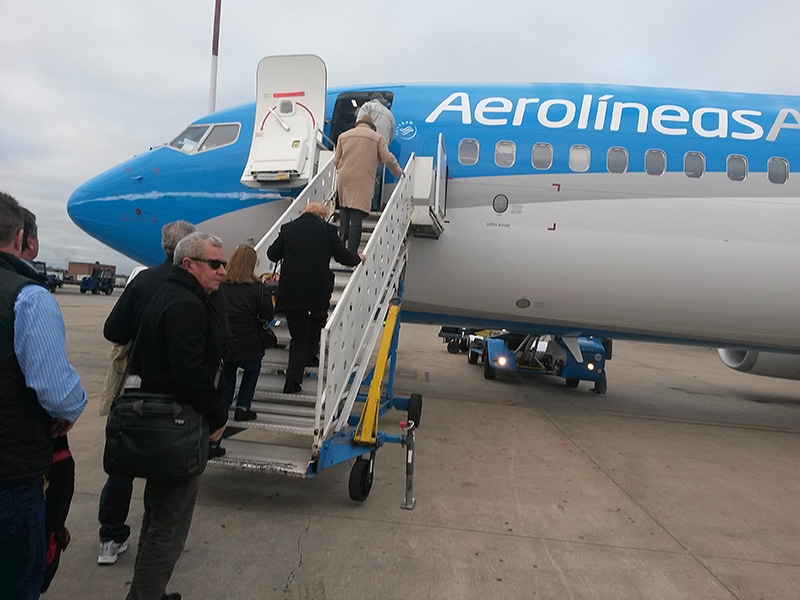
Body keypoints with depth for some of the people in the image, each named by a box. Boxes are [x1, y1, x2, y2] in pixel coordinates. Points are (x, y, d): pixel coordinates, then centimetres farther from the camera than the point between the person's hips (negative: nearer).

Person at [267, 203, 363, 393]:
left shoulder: (287, 228, 4)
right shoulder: (327, 229, -2)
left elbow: (272, 255, 7)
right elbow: (342, 256, 1)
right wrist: (358, 258, 21)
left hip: (291, 291, 2)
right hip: (318, 289, -2)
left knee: (298, 336, 8)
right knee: (318, 318, 29)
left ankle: (293, 381, 8)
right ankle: (310, 354, 26)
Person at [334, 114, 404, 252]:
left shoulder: (343, 136, 17)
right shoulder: (377, 138, 10)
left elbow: (336, 160, 14)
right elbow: (388, 159, 4)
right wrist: (398, 172, 20)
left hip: (344, 179, 3)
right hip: (363, 181, -2)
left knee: (344, 206, 22)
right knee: (357, 217, -6)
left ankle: (343, 232, -4)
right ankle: (351, 254, -8)